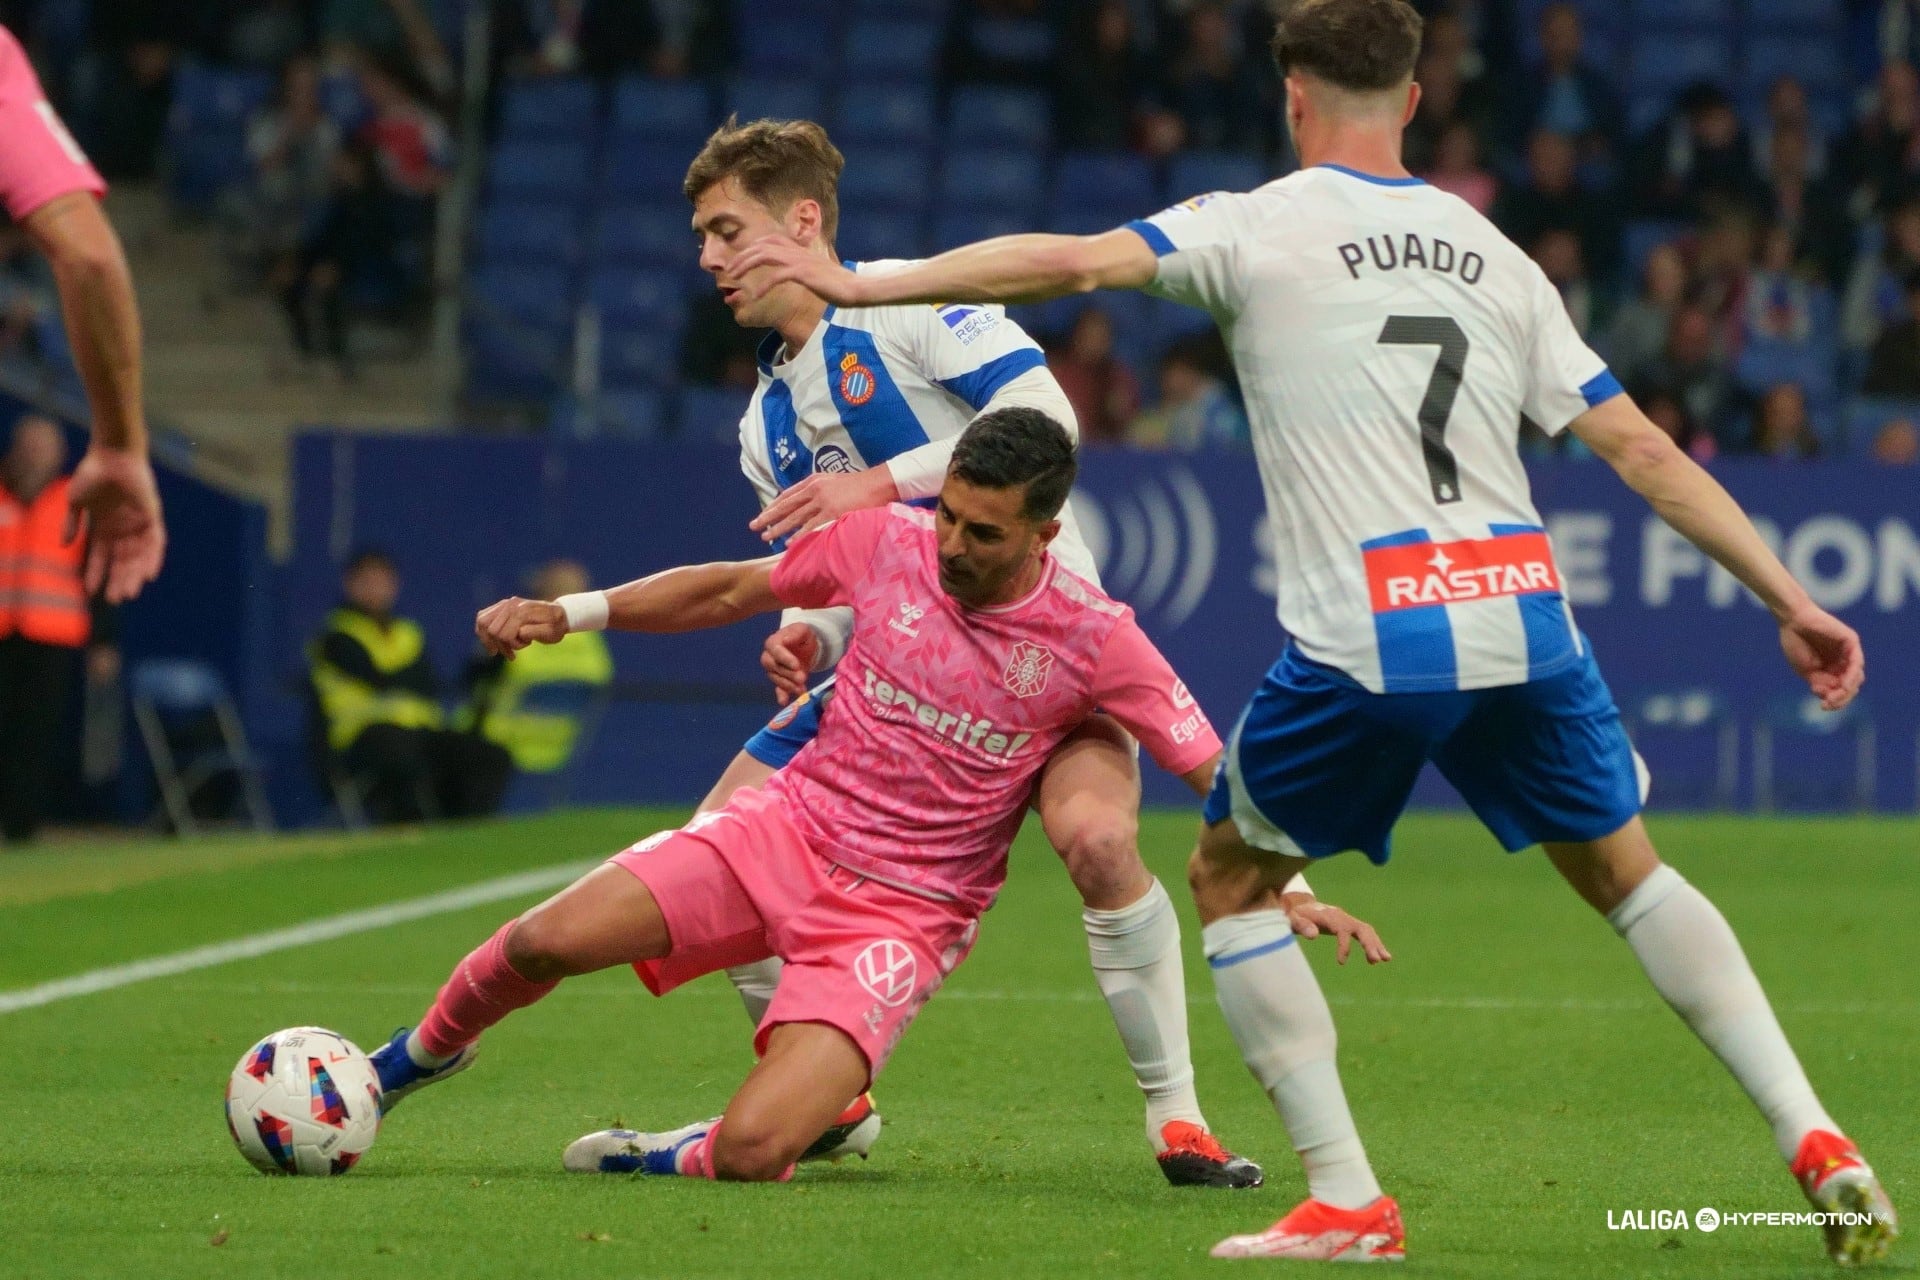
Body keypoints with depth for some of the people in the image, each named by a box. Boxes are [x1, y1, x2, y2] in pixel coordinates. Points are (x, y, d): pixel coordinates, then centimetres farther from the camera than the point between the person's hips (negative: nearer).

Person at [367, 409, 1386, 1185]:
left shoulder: (1093, 640, -13)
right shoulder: (887, 543, -5)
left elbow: (1214, 773, -8)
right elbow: (729, 589, 10)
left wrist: (1293, 890, -22)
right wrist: (569, 612, 3)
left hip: (905, 909, -3)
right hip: (789, 830, 3)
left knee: (751, 1153, -25)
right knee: (546, 943, -15)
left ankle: (674, 1158, 13)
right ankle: (427, 1052, 19)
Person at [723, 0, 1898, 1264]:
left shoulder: (1259, 228, 4)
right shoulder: (1496, 256, 16)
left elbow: (1066, 260, -8)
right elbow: (1645, 450, 13)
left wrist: (862, 284, -1)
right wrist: (1788, 598, 17)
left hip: (1366, 640, -4)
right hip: (1523, 612, 4)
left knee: (1232, 878, 17)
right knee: (1625, 871, 22)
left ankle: (1348, 1203, 9)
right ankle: (1816, 1144, 10)